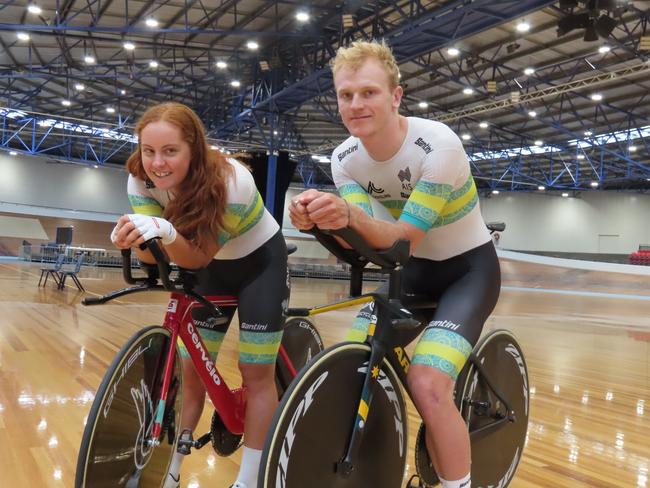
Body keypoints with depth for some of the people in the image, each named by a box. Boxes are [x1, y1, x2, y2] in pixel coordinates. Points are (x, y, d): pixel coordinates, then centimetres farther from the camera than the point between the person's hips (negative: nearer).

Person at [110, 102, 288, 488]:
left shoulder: (231, 181, -33)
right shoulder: (142, 179, -19)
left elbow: (199, 255, -31)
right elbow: (154, 256, -25)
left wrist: (168, 233, -51)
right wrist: (136, 238, -47)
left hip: (261, 262, -4)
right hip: (213, 267, 4)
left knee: (256, 373, -4)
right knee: (190, 370, 3)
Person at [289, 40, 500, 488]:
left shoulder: (438, 145, -26)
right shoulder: (345, 157, -10)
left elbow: (404, 236, -29)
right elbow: (366, 243, -19)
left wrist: (351, 215, -48)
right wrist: (323, 219, -40)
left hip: (468, 269, -5)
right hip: (413, 269, 5)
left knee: (426, 384, -25)